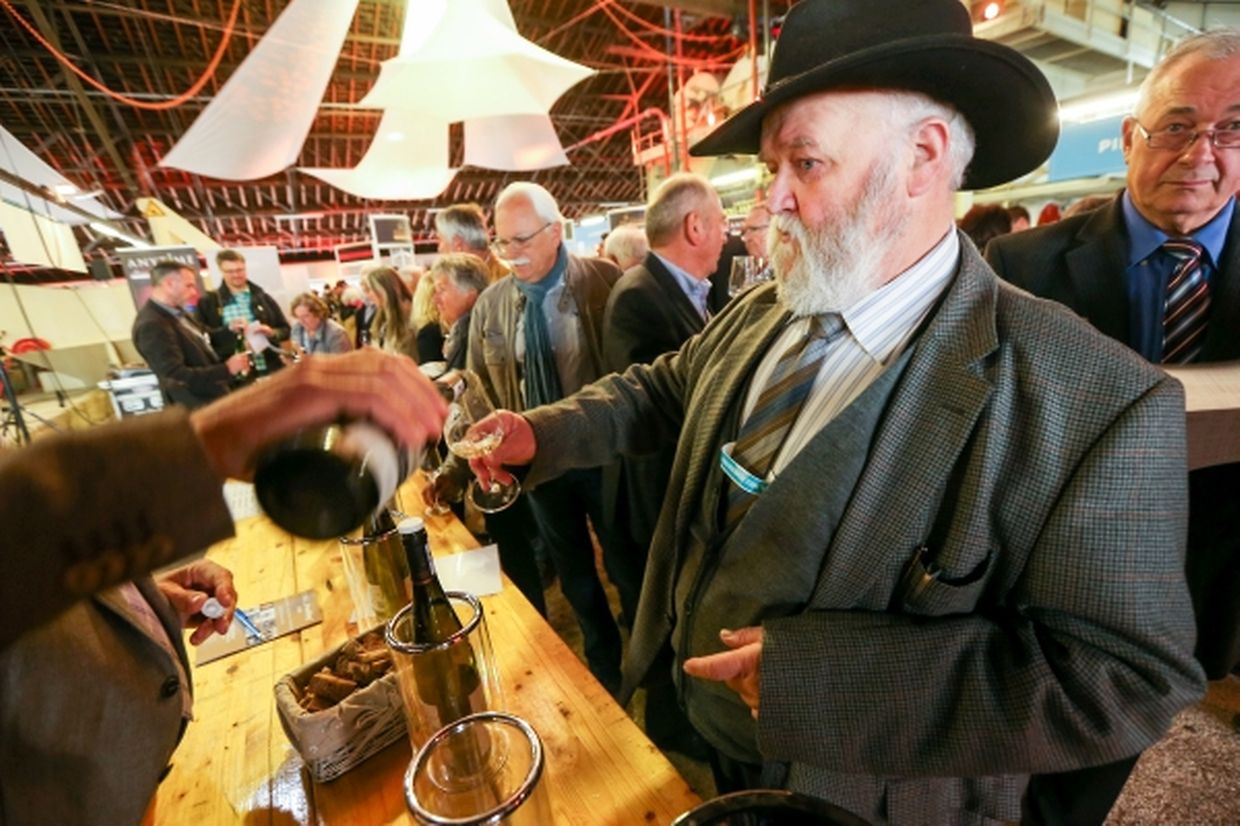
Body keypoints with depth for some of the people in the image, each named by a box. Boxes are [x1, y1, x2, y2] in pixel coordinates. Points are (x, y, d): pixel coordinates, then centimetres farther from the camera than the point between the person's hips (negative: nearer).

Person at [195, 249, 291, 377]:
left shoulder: (263, 297, 11)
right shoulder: (208, 302, 5)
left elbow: (286, 329, 12)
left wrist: (271, 332, -10)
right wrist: (229, 329, -17)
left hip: (270, 370, 2)